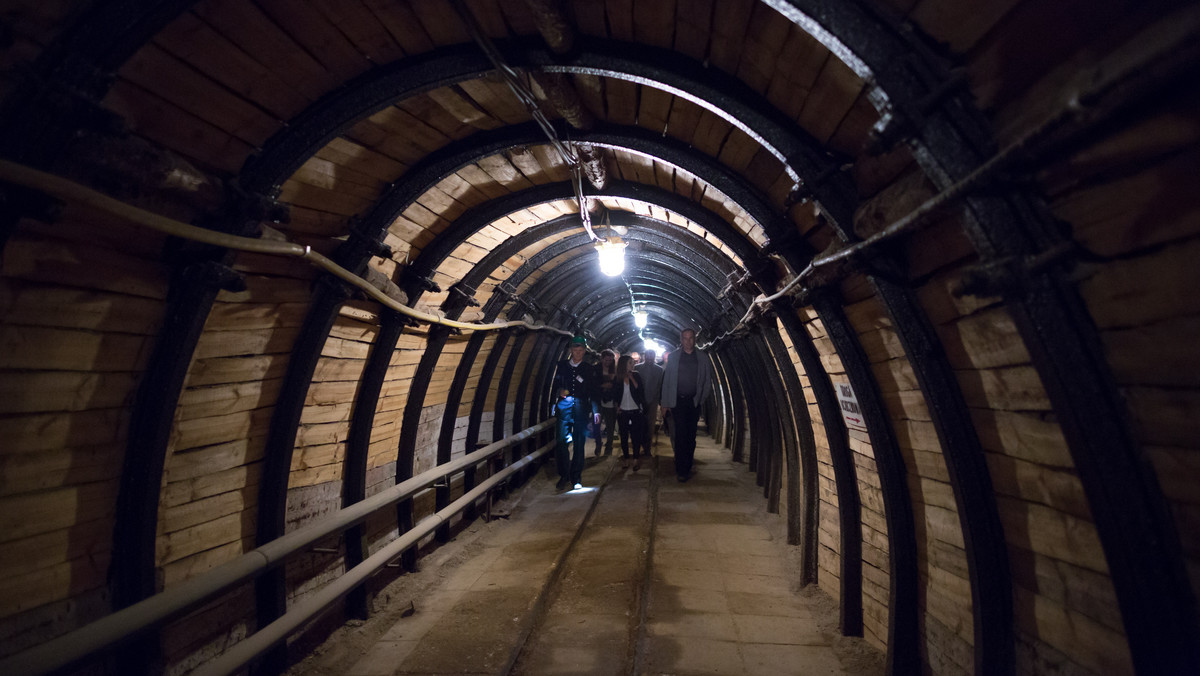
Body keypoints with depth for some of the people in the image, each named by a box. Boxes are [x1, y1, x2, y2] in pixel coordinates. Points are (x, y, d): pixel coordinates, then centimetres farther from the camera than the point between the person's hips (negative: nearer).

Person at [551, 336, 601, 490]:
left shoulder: (590, 369, 8)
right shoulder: (562, 366, 12)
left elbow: (595, 392, 8)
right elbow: (556, 385, 20)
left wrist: (596, 411, 2)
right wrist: (559, 391, 2)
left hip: (581, 409, -1)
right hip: (564, 407, 1)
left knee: (579, 444, 2)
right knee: (561, 442, -7)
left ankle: (576, 478, 13)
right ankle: (564, 476, 6)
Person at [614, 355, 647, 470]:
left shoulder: (636, 376, 2)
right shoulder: (618, 378, 2)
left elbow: (640, 390, -6)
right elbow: (615, 394, 11)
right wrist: (617, 406, 4)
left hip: (635, 410, -1)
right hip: (623, 412, 1)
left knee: (636, 435, -3)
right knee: (624, 436, 6)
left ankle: (636, 459, 9)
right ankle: (625, 458, 18)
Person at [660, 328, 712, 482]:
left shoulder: (703, 358, 8)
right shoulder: (673, 357, 4)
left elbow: (708, 381, 12)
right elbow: (667, 381, 5)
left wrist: (701, 398, 4)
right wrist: (665, 403, 1)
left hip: (694, 401, 2)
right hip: (677, 401, -2)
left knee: (690, 437, 6)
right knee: (680, 436, -6)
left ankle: (687, 468, 15)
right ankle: (682, 470, -2)